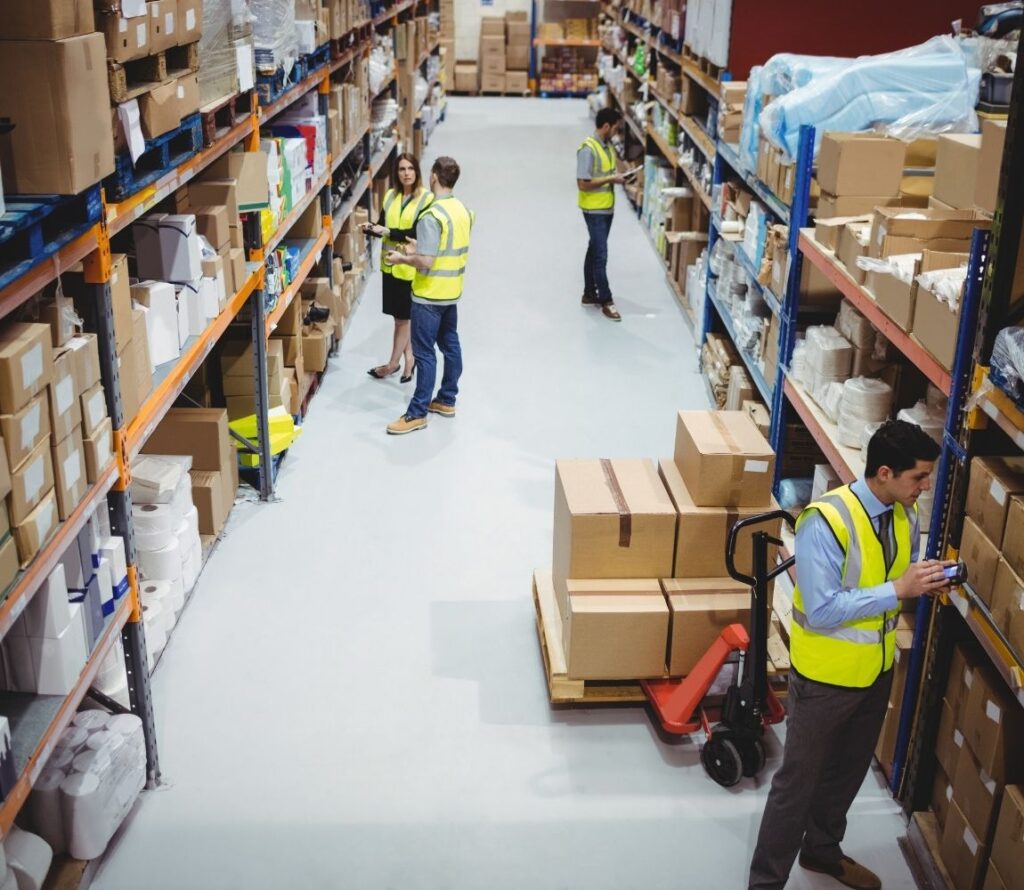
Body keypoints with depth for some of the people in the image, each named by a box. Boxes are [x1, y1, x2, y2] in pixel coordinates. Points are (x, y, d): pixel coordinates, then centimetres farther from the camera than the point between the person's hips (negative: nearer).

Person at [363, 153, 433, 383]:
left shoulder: (427, 199, -11)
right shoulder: (390, 195, 7)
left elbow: (416, 233, -18)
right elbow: (383, 225, 10)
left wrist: (388, 232, -23)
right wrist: (371, 228, -12)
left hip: (410, 267, -6)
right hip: (390, 264, 6)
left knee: (402, 317, 3)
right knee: (400, 316, 13)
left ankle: (393, 363, 14)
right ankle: (408, 357, 26)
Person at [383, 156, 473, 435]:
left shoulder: (432, 216, -23)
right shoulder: (463, 210, 4)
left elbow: (425, 262, -25)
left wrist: (402, 258, -8)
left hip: (429, 296, -9)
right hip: (452, 292, 9)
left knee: (425, 353, -3)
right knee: (450, 344, 17)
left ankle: (417, 413, 2)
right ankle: (447, 400, 28)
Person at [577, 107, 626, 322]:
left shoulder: (608, 145, 7)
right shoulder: (588, 149, -21)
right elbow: (583, 184, -23)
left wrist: (618, 176, 0)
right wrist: (610, 179, -20)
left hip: (607, 208, 9)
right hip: (594, 210, -9)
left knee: (594, 251, 16)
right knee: (601, 255, -5)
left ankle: (589, 294, 26)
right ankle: (606, 301, 1)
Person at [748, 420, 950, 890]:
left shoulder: (906, 514, -4)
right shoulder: (826, 521, -28)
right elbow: (822, 610, -30)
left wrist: (926, 582, -11)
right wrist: (897, 590, -30)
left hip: (877, 669, 7)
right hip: (826, 676, -7)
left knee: (848, 770, 25)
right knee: (799, 779, 7)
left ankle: (823, 849, 48)